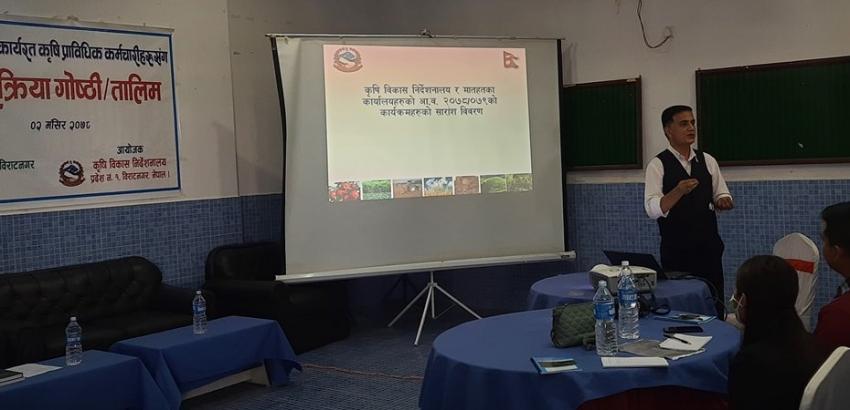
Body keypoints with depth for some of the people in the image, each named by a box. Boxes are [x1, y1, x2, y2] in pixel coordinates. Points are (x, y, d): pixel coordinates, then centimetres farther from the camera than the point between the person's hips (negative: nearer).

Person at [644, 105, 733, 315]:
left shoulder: (708, 161, 9)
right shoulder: (658, 164, -5)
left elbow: (721, 194, 14)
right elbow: (652, 209, -15)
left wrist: (723, 201, -10)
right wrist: (679, 191, -31)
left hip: (709, 245, 4)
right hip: (676, 249, -4)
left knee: (715, 304, 7)